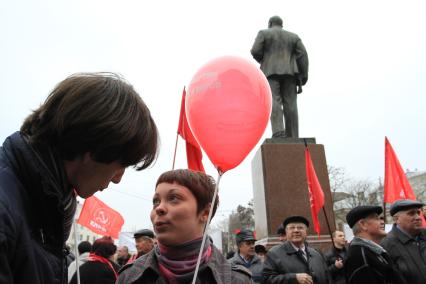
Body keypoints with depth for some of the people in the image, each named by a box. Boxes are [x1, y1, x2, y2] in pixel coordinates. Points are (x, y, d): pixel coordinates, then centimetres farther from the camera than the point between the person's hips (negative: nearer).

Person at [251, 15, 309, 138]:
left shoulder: (263, 33, 13)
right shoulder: (293, 36, 20)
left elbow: (255, 51, -1)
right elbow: (303, 56, 7)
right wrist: (302, 81, 4)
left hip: (271, 73, -2)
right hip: (289, 73, 3)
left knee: (274, 102, -14)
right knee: (290, 106, -4)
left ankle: (278, 132, -36)